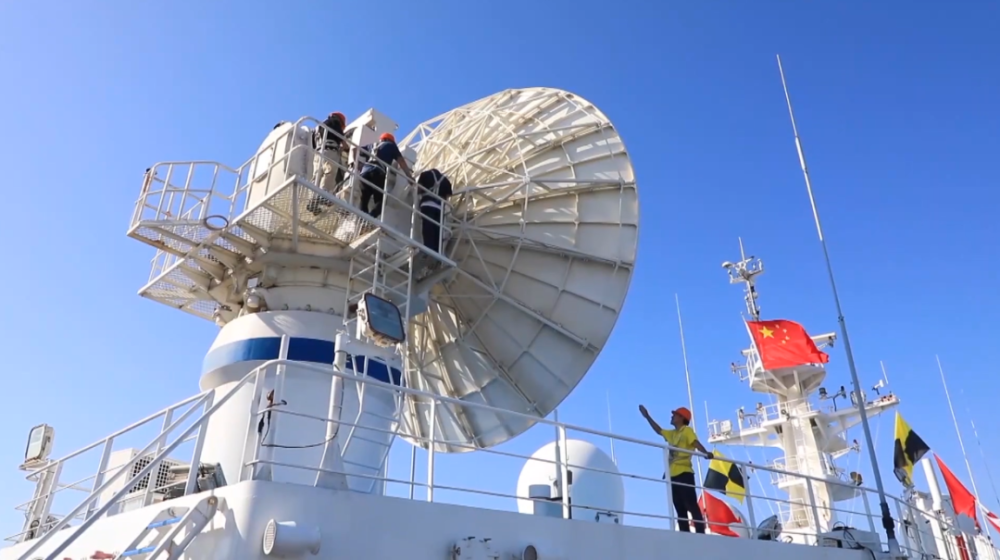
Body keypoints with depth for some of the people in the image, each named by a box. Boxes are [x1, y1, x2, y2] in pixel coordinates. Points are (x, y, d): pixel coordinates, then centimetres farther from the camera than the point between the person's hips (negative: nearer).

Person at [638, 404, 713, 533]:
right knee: (680, 510, 6)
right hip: (673, 475, 8)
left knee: (692, 506, -13)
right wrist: (647, 416, 39)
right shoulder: (672, 433, 22)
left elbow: (696, 443, -17)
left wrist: (706, 453, -36)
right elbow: (659, 430, 37)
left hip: (684, 473, -8)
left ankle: (701, 534, -16)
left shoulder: (687, 430, 0)